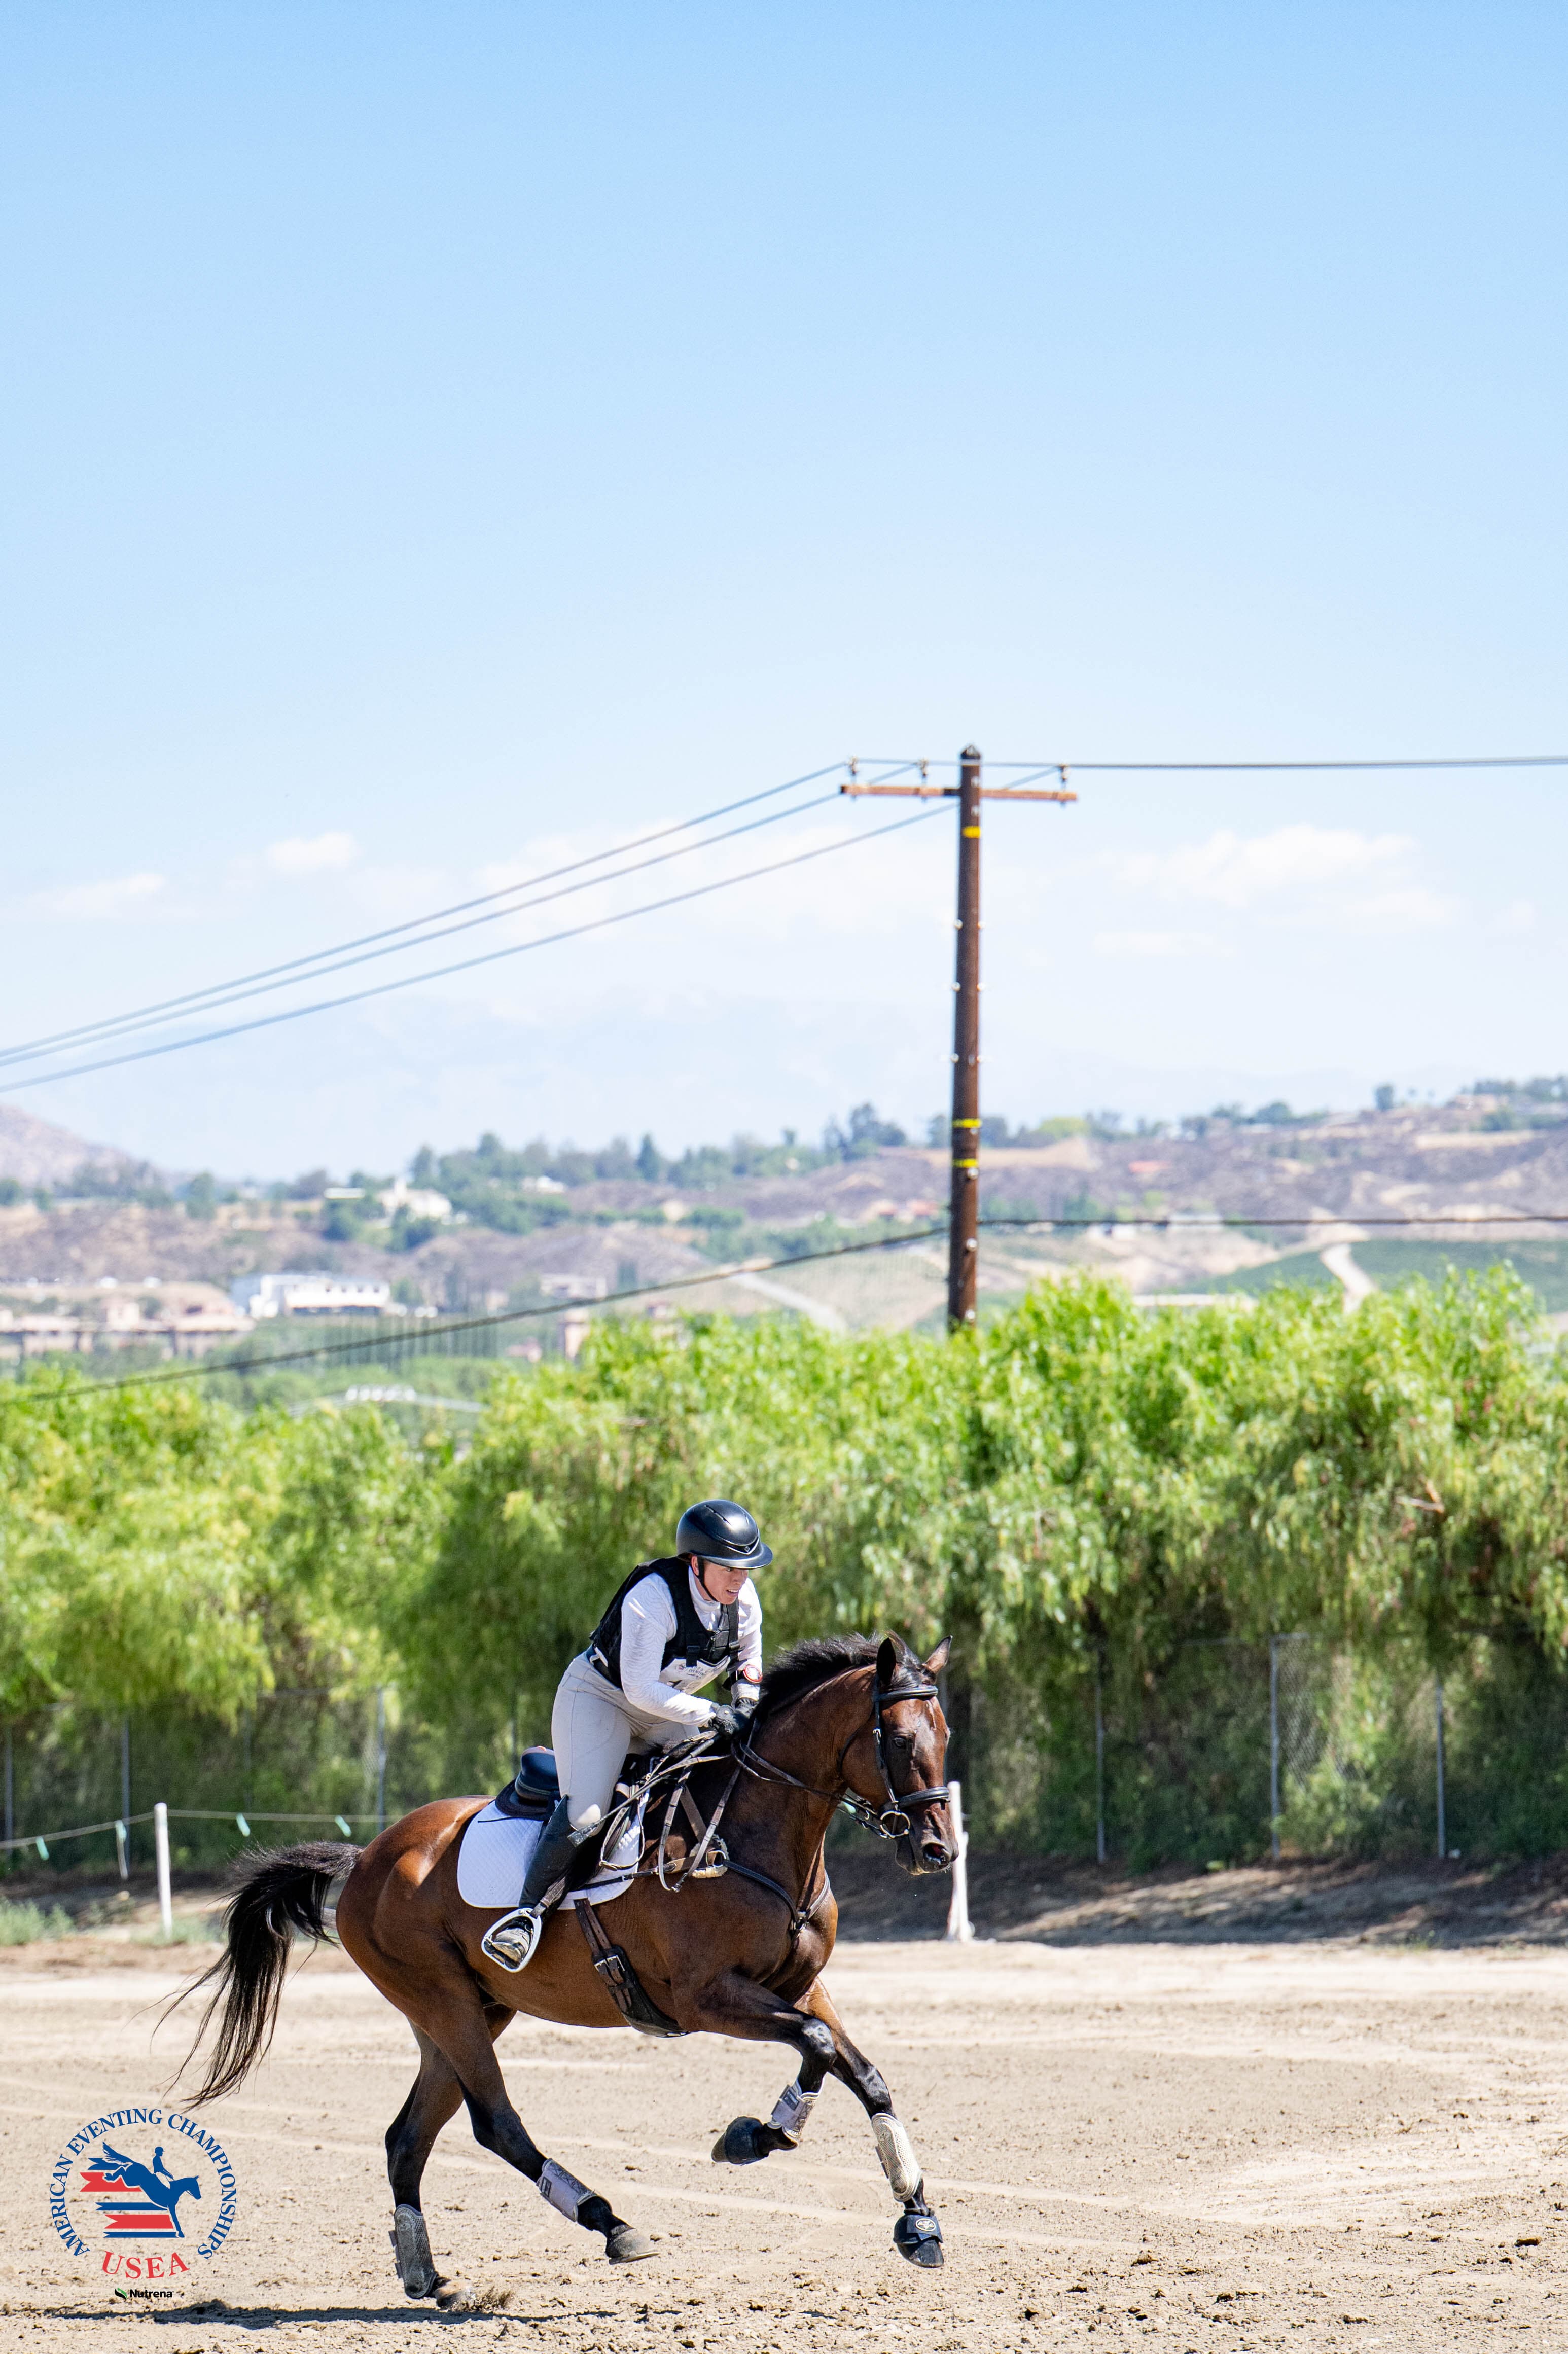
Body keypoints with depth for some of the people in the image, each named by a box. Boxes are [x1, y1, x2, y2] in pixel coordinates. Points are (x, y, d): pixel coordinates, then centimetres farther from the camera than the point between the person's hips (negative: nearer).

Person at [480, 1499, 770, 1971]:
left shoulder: (742, 1597, -10)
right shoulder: (652, 1598, -31)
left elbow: (748, 1653, 13)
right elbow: (641, 1689, -30)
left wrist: (746, 1703, -5)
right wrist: (711, 1714, -32)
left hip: (668, 1710, 7)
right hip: (600, 1697, -7)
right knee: (584, 1812, -25)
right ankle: (530, 1913, -13)